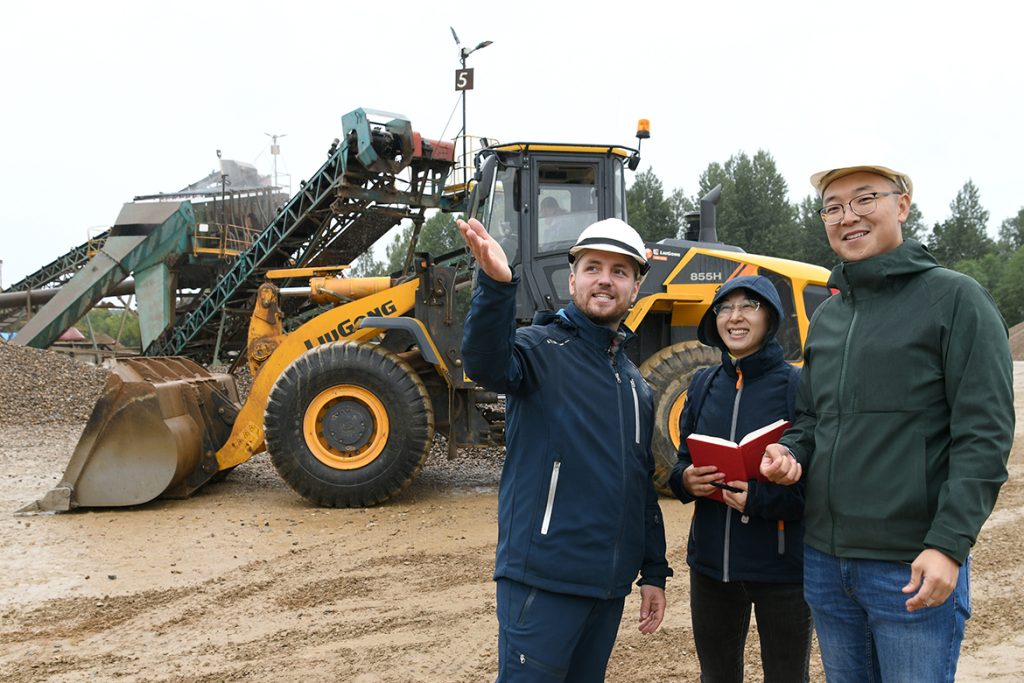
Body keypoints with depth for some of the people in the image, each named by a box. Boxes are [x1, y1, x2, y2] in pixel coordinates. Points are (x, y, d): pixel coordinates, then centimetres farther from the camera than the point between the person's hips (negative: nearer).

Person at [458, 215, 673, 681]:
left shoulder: (635, 383, 16)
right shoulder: (542, 348, -6)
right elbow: (486, 364, -30)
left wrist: (654, 572, 19)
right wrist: (496, 285, -48)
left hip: (610, 583, 7)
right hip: (543, 578, -7)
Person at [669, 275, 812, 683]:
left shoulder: (798, 385, -8)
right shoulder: (703, 385, 6)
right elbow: (682, 465, 11)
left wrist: (763, 497, -25)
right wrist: (686, 480, -11)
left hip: (781, 567, -4)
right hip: (711, 561, 4)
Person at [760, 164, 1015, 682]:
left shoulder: (955, 298, -7)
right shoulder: (825, 317, 12)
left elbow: (984, 436, -13)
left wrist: (949, 544, -19)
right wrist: (789, 451, -2)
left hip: (914, 568, -6)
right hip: (825, 560, 6)